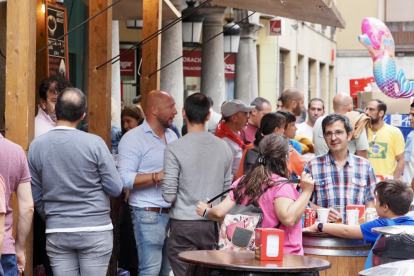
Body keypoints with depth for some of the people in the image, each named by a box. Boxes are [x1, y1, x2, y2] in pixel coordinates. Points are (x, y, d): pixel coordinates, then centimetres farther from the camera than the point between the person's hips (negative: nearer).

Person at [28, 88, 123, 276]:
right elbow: (115, 189, -7)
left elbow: (35, 197, 6)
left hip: (57, 234, 2)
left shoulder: (36, 146, -2)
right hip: (95, 230, -2)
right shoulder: (94, 143, -11)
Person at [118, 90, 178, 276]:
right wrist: (158, 176, -24)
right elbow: (125, 178, -17)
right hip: (149, 215, -7)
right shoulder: (133, 138, -7)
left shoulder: (172, 136, 16)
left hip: (173, 213, 7)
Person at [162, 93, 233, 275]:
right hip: (214, 225, 4)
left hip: (184, 226, -4)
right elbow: (227, 190, 11)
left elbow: (169, 196, -11)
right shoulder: (224, 147, 4)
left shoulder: (175, 149, -10)